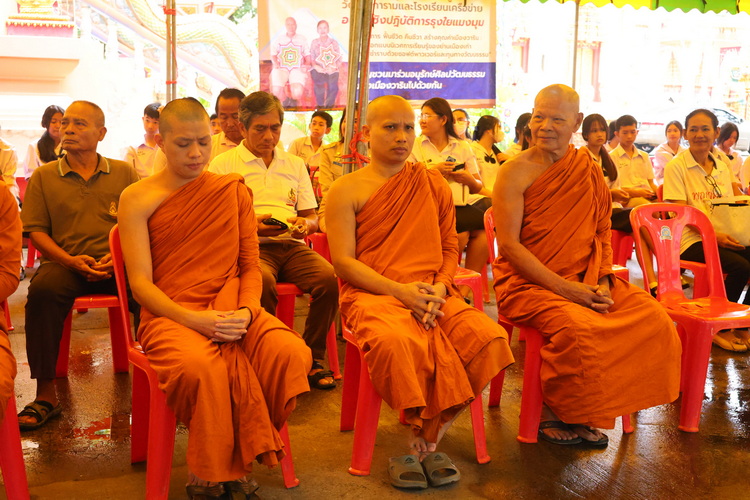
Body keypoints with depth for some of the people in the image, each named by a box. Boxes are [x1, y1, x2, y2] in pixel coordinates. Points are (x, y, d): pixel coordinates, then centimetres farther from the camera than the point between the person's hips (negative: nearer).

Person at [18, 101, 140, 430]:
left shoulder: (125, 173, 12)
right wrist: (71, 260, -10)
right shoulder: (44, 176, 13)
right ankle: (45, 395, -25)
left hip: (118, 264, 0)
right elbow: (36, 231, 8)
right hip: (65, 263, 0)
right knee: (42, 289, -34)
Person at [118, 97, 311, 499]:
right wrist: (195, 320, -19)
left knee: (292, 353, -27)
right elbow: (140, 282, -3)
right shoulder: (137, 199, 4)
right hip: (170, 314, -3)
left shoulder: (234, 191, 13)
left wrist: (247, 311, -11)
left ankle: (236, 461, -7)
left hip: (231, 310, 3)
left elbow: (250, 266, 11)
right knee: (201, 367, -37)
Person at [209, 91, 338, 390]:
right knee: (263, 281, -38)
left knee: (329, 277, -27)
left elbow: (313, 217, 23)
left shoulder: (295, 165, 23)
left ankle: (313, 357, -10)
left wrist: (305, 224, -2)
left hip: (291, 245, 4)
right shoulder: (223, 164, 10)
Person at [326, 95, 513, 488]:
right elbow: (343, 261, -3)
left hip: (433, 295, 4)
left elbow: (450, 248, 15)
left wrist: (439, 287, -7)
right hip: (372, 294, -3)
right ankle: (426, 444, -10)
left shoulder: (433, 184, 17)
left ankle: (424, 443, -10)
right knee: (396, 343, -38)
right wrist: (400, 290, -16)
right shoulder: (347, 190, 4)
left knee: (490, 337, -24)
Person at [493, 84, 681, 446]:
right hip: (528, 283, -5)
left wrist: (602, 283, -7)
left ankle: (588, 413, 1)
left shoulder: (591, 172, 10)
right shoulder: (515, 172, -6)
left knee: (654, 319, -13)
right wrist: (565, 288, -18)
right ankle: (548, 414, -5)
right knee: (578, 327, -33)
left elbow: (602, 235, 12)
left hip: (586, 283, 6)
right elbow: (509, 245, -12)